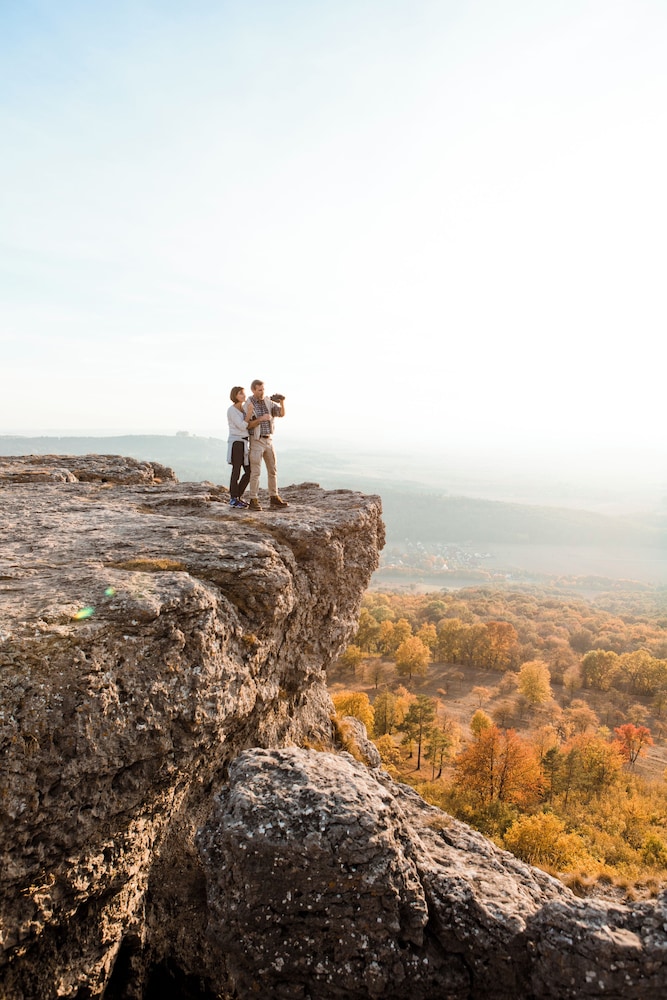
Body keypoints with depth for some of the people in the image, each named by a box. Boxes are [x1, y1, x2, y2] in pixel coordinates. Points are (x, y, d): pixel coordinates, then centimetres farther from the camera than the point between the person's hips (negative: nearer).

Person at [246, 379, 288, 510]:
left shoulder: (268, 401, 6)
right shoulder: (248, 405, -10)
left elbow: (282, 414, 0)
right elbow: (248, 426, -13)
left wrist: (282, 402, -18)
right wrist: (261, 418, -26)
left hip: (268, 440, 6)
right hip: (256, 441, -6)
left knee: (272, 470, 7)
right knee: (255, 471, -8)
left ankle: (274, 498, 15)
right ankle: (254, 501, -3)